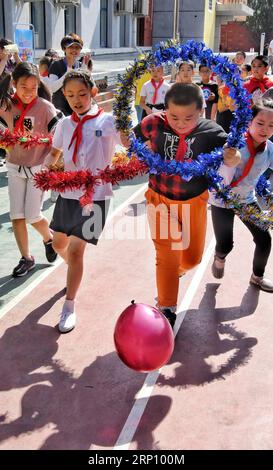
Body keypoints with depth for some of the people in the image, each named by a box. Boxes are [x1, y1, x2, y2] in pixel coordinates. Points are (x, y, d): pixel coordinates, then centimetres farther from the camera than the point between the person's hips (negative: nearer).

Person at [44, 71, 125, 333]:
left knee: (75, 249, -10)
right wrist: (48, 168, -3)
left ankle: (69, 306, 7)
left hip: (95, 195, -5)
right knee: (59, 243, 17)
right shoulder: (65, 124, 6)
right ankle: (76, 271, 51)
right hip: (68, 192, 6)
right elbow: (54, 153, 17)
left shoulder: (107, 121, -9)